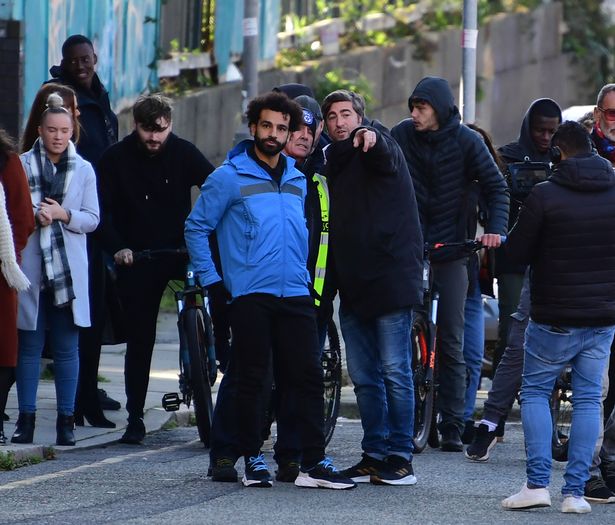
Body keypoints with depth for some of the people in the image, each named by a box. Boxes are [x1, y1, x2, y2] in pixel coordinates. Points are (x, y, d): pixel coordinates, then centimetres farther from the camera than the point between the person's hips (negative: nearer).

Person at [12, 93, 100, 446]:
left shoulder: (84, 170, 8)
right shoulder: (24, 165, 3)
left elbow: (92, 219, 6)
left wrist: (63, 214, -11)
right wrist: (36, 216, -16)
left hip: (68, 269, 1)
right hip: (31, 267, -1)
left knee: (67, 347, 2)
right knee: (30, 344, 0)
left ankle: (66, 420, 6)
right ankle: (26, 418, 5)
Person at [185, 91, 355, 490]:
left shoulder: (297, 180, 15)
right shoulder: (229, 178, -2)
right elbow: (196, 228, 0)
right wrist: (211, 280, -5)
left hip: (295, 294, 4)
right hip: (250, 296, -4)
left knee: (308, 377, -2)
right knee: (252, 379, 0)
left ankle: (313, 462, -3)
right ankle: (252, 457, 10)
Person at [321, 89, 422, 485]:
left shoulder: (378, 151, -4)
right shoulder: (334, 160, 18)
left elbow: (384, 152, -30)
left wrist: (371, 136, -52)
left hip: (389, 277, -8)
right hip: (352, 285, 8)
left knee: (395, 371, -6)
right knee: (364, 377, 8)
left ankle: (401, 458, -3)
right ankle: (374, 456, 14)